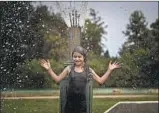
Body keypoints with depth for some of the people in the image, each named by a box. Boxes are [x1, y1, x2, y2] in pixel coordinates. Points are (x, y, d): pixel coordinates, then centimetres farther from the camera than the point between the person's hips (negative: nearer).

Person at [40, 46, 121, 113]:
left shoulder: (88, 70, 4)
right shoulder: (69, 68, 3)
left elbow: (100, 81, 4)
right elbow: (57, 79, 8)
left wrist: (109, 70, -3)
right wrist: (49, 69, -1)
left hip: (81, 100, 0)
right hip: (70, 100, 0)